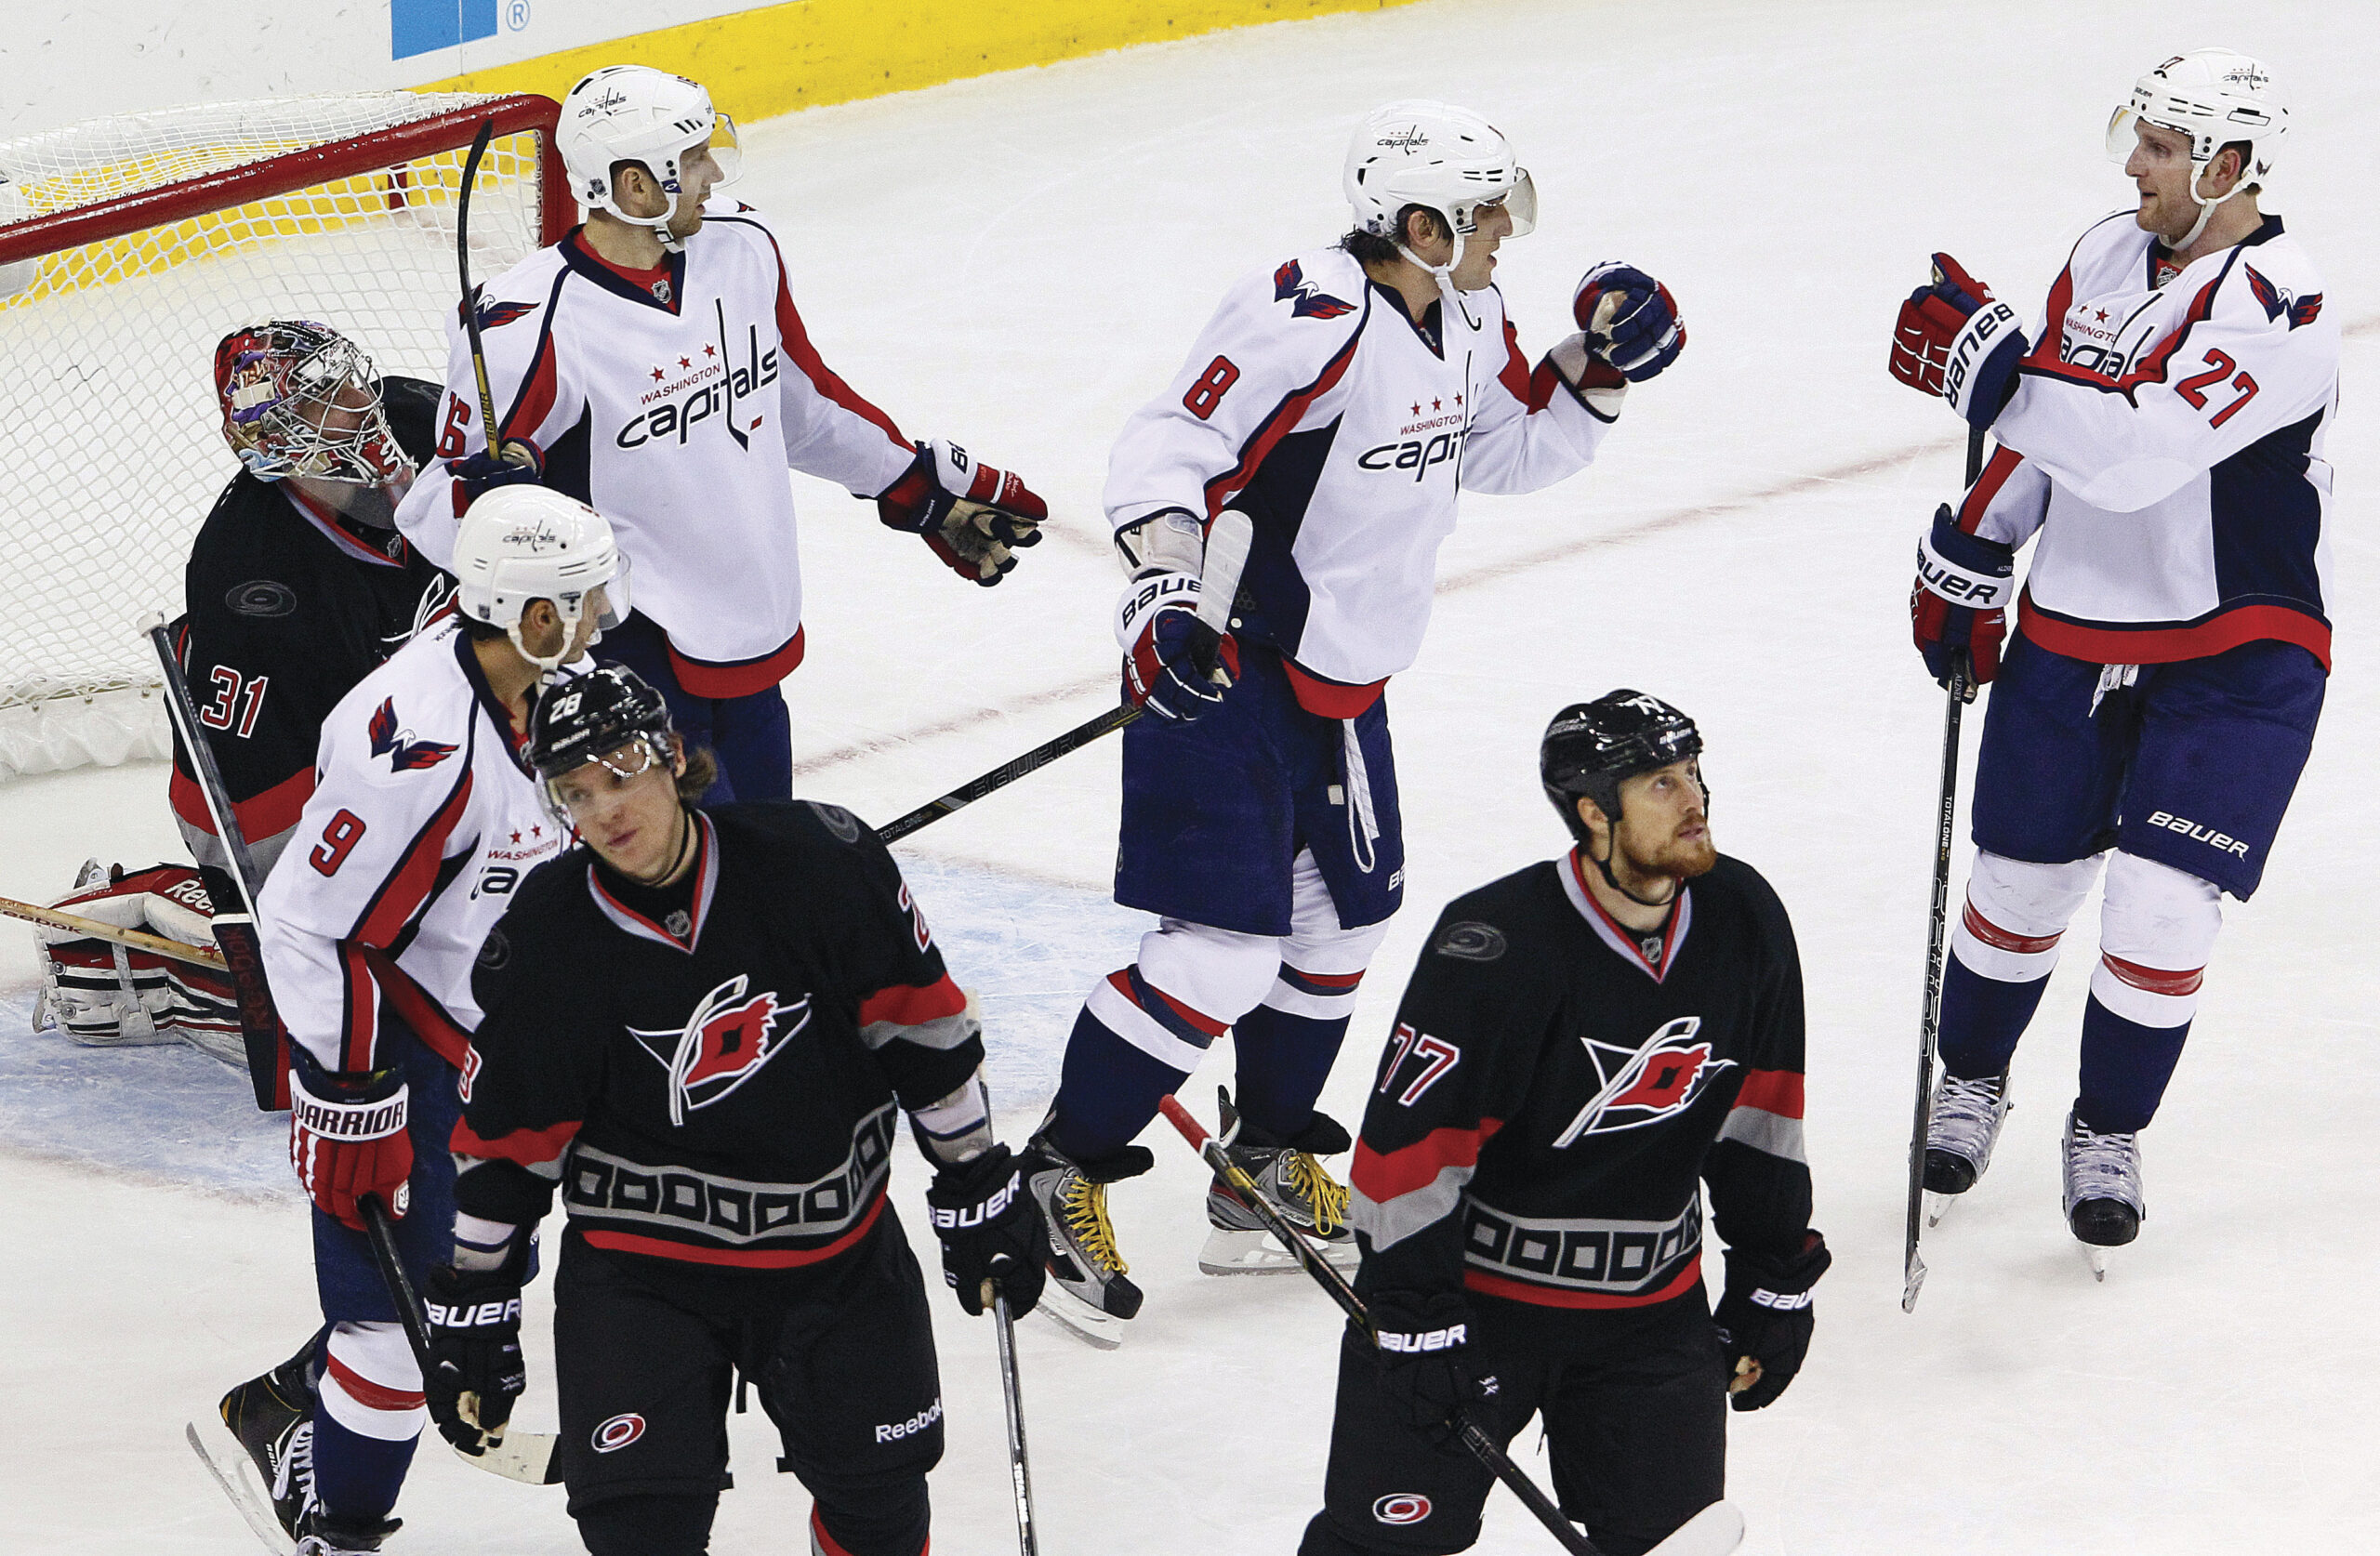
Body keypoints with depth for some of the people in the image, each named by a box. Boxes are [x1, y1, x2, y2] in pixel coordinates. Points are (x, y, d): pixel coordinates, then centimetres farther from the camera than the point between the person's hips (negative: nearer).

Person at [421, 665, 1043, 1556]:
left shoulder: (816, 861, -14)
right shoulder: (547, 941, -12)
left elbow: (920, 1023, -3)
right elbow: (506, 1140, -2)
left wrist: (978, 1194, 0)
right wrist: (472, 1309, 0)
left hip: (834, 1243, 1)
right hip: (638, 1262, -1)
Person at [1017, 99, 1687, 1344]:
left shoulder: (1464, 320, 4)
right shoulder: (1307, 319, -25)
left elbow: (1508, 449, 19)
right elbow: (1167, 448, -26)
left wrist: (1595, 368, 3)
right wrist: (1164, 596, -37)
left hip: (1343, 680, 10)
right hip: (1225, 673, -10)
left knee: (1346, 918, 19)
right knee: (1226, 950, -14)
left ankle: (1267, 1171, 35)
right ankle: (1058, 1179, -1)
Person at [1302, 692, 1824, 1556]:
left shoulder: (1744, 919, -3)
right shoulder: (1495, 946, -23)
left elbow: (1757, 1111, 8)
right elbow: (1411, 1138, -20)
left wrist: (1772, 1283, 10)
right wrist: (1421, 1324, -19)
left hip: (1650, 1303, 5)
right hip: (1475, 1285, -5)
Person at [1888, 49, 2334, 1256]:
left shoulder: (2277, 307, -23)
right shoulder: (2107, 255, 1)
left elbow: (2139, 451, -34)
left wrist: (1983, 359, -35)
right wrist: (1966, 563, 16)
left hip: (2235, 657, -6)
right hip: (2072, 628, 6)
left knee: (2158, 916, -9)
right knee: (2018, 885, 12)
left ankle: (2108, 1133, 15)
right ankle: (1970, 1083, 37)